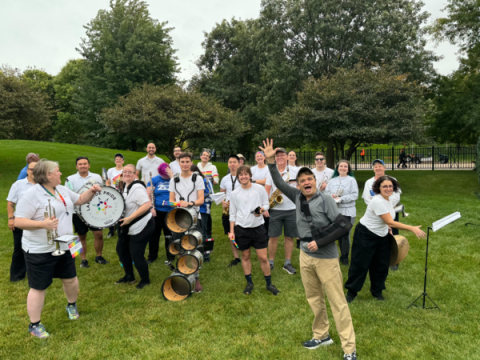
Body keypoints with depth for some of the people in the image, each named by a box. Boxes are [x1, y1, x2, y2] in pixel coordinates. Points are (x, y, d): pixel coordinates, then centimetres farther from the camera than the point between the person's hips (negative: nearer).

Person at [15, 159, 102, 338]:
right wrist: (42, 224, -36)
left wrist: (91, 191, -3)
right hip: (40, 251, -7)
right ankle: (34, 325, 24)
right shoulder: (32, 195, -19)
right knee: (39, 287, 6)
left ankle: (72, 305, 44)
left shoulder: (63, 190, 5)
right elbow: (18, 222, -21)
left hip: (64, 247, 7)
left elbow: (80, 200, 16)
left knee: (70, 278, 17)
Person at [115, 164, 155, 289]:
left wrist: (130, 218, -29)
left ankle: (145, 280, 17)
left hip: (142, 227, -10)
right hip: (129, 227, 10)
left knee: (136, 254, -6)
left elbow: (147, 205, -31)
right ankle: (129, 277, 34)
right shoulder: (125, 186, 8)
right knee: (121, 249, 16)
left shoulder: (137, 187, -22)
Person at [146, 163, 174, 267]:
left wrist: (172, 175, -18)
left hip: (171, 212, -1)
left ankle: (170, 257, 22)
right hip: (157, 212, 1)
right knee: (154, 234, 10)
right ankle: (152, 256, 26)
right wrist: (151, 208, -10)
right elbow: (148, 195, 0)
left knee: (169, 235, 8)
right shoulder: (154, 180, 2)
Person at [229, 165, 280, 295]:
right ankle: (249, 283, 27)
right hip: (241, 229, 1)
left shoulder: (259, 189, -2)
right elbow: (233, 214, 6)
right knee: (245, 256, 11)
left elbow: (266, 204, 5)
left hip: (258, 227, -1)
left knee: (263, 257, 1)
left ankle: (269, 283, 18)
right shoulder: (235, 193, 2)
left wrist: (261, 209, -18)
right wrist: (231, 231, 2)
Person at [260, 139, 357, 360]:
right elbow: (279, 183, -2)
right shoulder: (297, 197, -1)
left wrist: (319, 242, -20)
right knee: (314, 299, 18)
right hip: (305, 256, 5)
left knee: (337, 302, 3)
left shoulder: (326, 200, -14)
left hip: (326, 258, -5)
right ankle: (321, 336, 37)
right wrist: (270, 161, -12)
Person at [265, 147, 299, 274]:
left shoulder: (294, 172, 5)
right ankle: (271, 262, 18)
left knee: (289, 237, 7)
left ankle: (287, 263, 20)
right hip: (275, 209, 0)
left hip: (291, 209, 1)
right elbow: (267, 189, 0)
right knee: (273, 237, 3)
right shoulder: (271, 172, 5)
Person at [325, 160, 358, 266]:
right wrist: (331, 196, -11)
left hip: (347, 211, -4)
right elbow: (326, 192, 11)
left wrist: (340, 199, -15)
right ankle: (342, 254, 22)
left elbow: (355, 195, -8)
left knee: (345, 234, -4)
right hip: (335, 211, 4)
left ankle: (345, 257, 8)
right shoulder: (332, 180, 13)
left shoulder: (351, 180, 1)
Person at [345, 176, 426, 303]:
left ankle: (377, 291, 30)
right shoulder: (377, 201, -27)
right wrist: (412, 228, -30)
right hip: (366, 235, -8)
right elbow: (390, 222, -29)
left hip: (381, 236, 8)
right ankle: (351, 292, 15)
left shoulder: (389, 199, 0)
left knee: (381, 265, 11)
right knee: (360, 264, 1)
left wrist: (388, 227, 8)